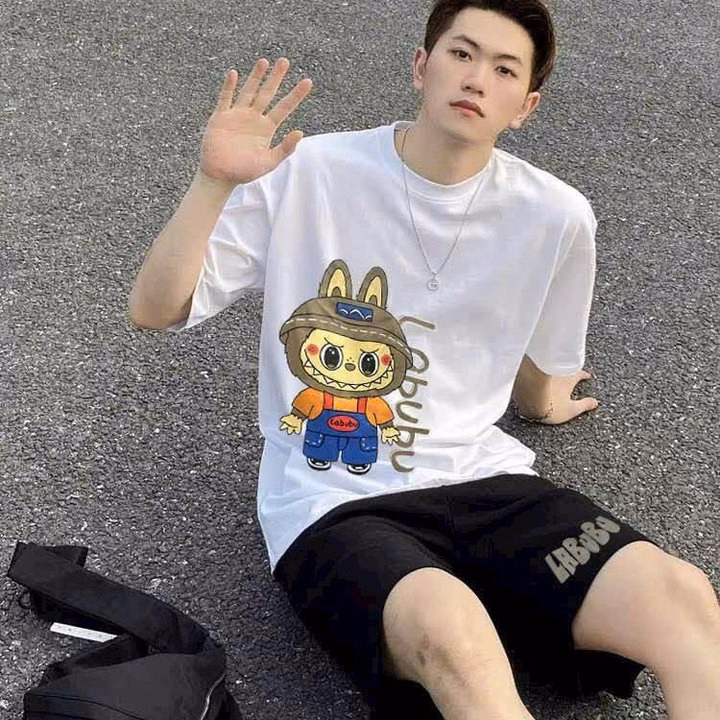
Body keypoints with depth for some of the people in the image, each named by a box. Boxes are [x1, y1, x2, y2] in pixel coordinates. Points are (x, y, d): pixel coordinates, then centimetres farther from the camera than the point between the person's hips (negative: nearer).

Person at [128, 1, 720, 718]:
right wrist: (214, 183, -20)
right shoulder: (309, 173, -6)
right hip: (333, 506, -3)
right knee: (451, 628, -38)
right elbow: (152, 310, -7)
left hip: (482, 478, 3)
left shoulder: (557, 218, 1)